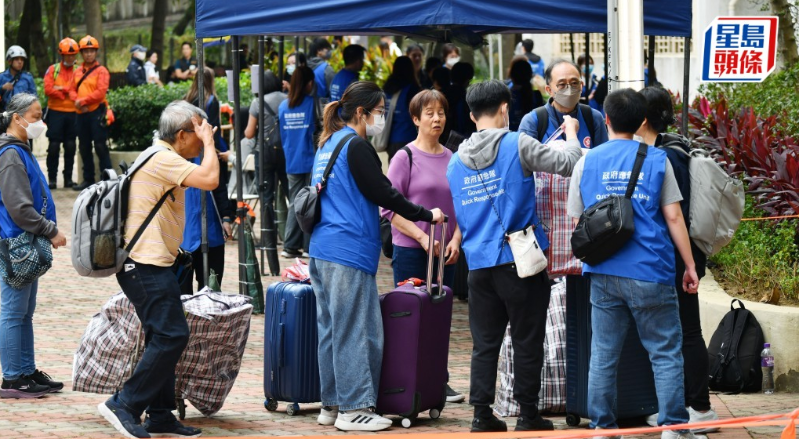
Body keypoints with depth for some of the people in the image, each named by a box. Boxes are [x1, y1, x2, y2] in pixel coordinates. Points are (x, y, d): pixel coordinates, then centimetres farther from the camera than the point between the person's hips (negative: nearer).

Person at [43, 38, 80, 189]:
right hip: (55, 112, -1)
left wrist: (61, 89, -14)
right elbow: (48, 89, -8)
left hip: (72, 113, 1)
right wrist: (68, 94, -9)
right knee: (54, 146, -2)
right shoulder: (53, 69, 4)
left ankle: (68, 178, 13)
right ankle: (51, 179, 3)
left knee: (70, 147, 5)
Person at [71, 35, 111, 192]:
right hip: (82, 114, 7)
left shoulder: (101, 71, -4)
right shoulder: (77, 72, 15)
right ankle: (88, 179, 19)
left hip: (97, 112, -7)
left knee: (100, 146, -9)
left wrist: (82, 101, -12)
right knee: (84, 148, 11)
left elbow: (100, 92, -13)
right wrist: (77, 102, -7)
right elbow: (73, 90, 13)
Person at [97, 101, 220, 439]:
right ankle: (125, 405, -13)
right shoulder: (163, 159, -14)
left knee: (165, 339, 12)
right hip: (147, 265, -11)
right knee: (171, 336, -15)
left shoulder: (161, 159, 19)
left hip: (148, 265, 11)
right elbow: (210, 180, -24)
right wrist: (208, 140, -14)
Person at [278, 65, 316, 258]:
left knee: (294, 204, 10)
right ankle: (309, 246, 3)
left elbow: (281, 136, 12)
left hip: (291, 161, 5)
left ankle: (290, 246, 9)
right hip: (310, 161, -5)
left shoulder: (283, 106, 5)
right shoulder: (311, 103, -10)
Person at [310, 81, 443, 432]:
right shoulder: (356, 147, -12)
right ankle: (355, 408, -4)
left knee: (331, 329, 12)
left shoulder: (328, 145, 17)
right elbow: (382, 192, -12)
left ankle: (332, 404, 16)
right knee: (357, 331, -5)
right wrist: (426, 215, -4)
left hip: (322, 250, 10)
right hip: (350, 250, -10)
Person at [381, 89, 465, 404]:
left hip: (446, 253, 4)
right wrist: (423, 237, -15)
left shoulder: (452, 160, 9)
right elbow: (390, 208, -9)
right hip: (410, 251, -4)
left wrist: (455, 240, -2)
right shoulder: (405, 157, -5)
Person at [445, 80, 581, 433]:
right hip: (521, 259, -5)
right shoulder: (516, 145, -8)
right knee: (527, 341, 5)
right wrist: (571, 132, 9)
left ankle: (482, 414, 5)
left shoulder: (456, 161, 10)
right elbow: (567, 163, -9)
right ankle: (528, 414, 8)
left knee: (484, 343, 8)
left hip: (479, 263, 5)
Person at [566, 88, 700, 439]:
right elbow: (673, 217, -1)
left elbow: (578, 223, 10)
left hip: (604, 274, 2)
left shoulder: (587, 162, 5)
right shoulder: (656, 160, -1)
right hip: (650, 273, -2)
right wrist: (690, 266, 6)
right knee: (666, 353, 3)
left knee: (603, 355, 8)